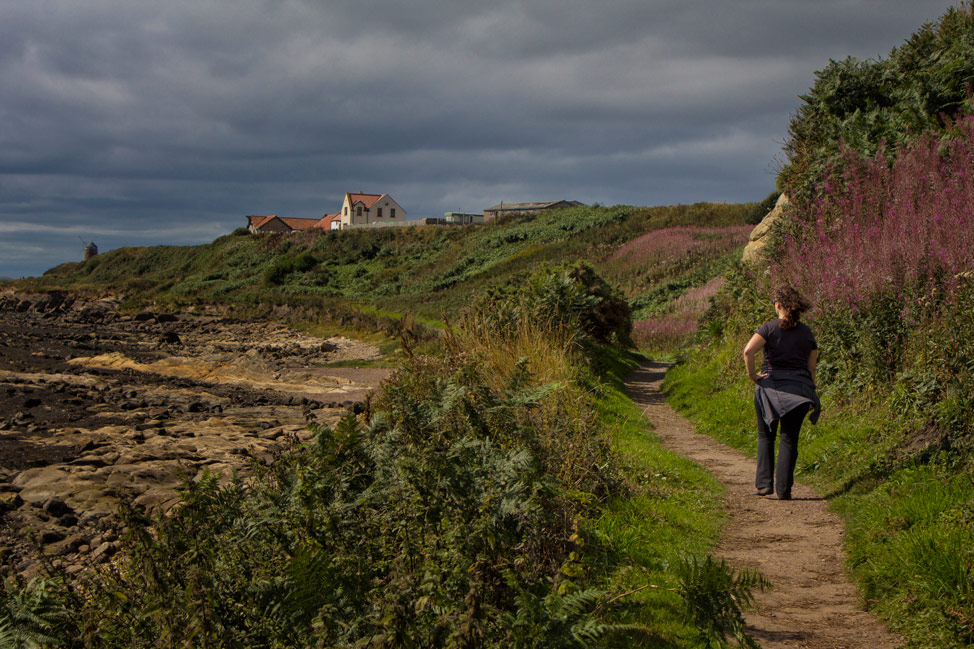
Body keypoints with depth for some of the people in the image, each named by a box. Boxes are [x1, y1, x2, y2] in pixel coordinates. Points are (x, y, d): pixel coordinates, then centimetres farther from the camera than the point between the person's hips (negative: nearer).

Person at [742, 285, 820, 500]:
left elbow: (748, 350, -21)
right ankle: (783, 489, 2)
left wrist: (752, 374, -9)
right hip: (799, 388, 2)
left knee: (766, 436, 13)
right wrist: (811, 397, 14)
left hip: (771, 385, -2)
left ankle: (764, 483, 5)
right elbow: (812, 368, 8)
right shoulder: (807, 332, 7)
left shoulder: (769, 328, -5)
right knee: (789, 439, 6)